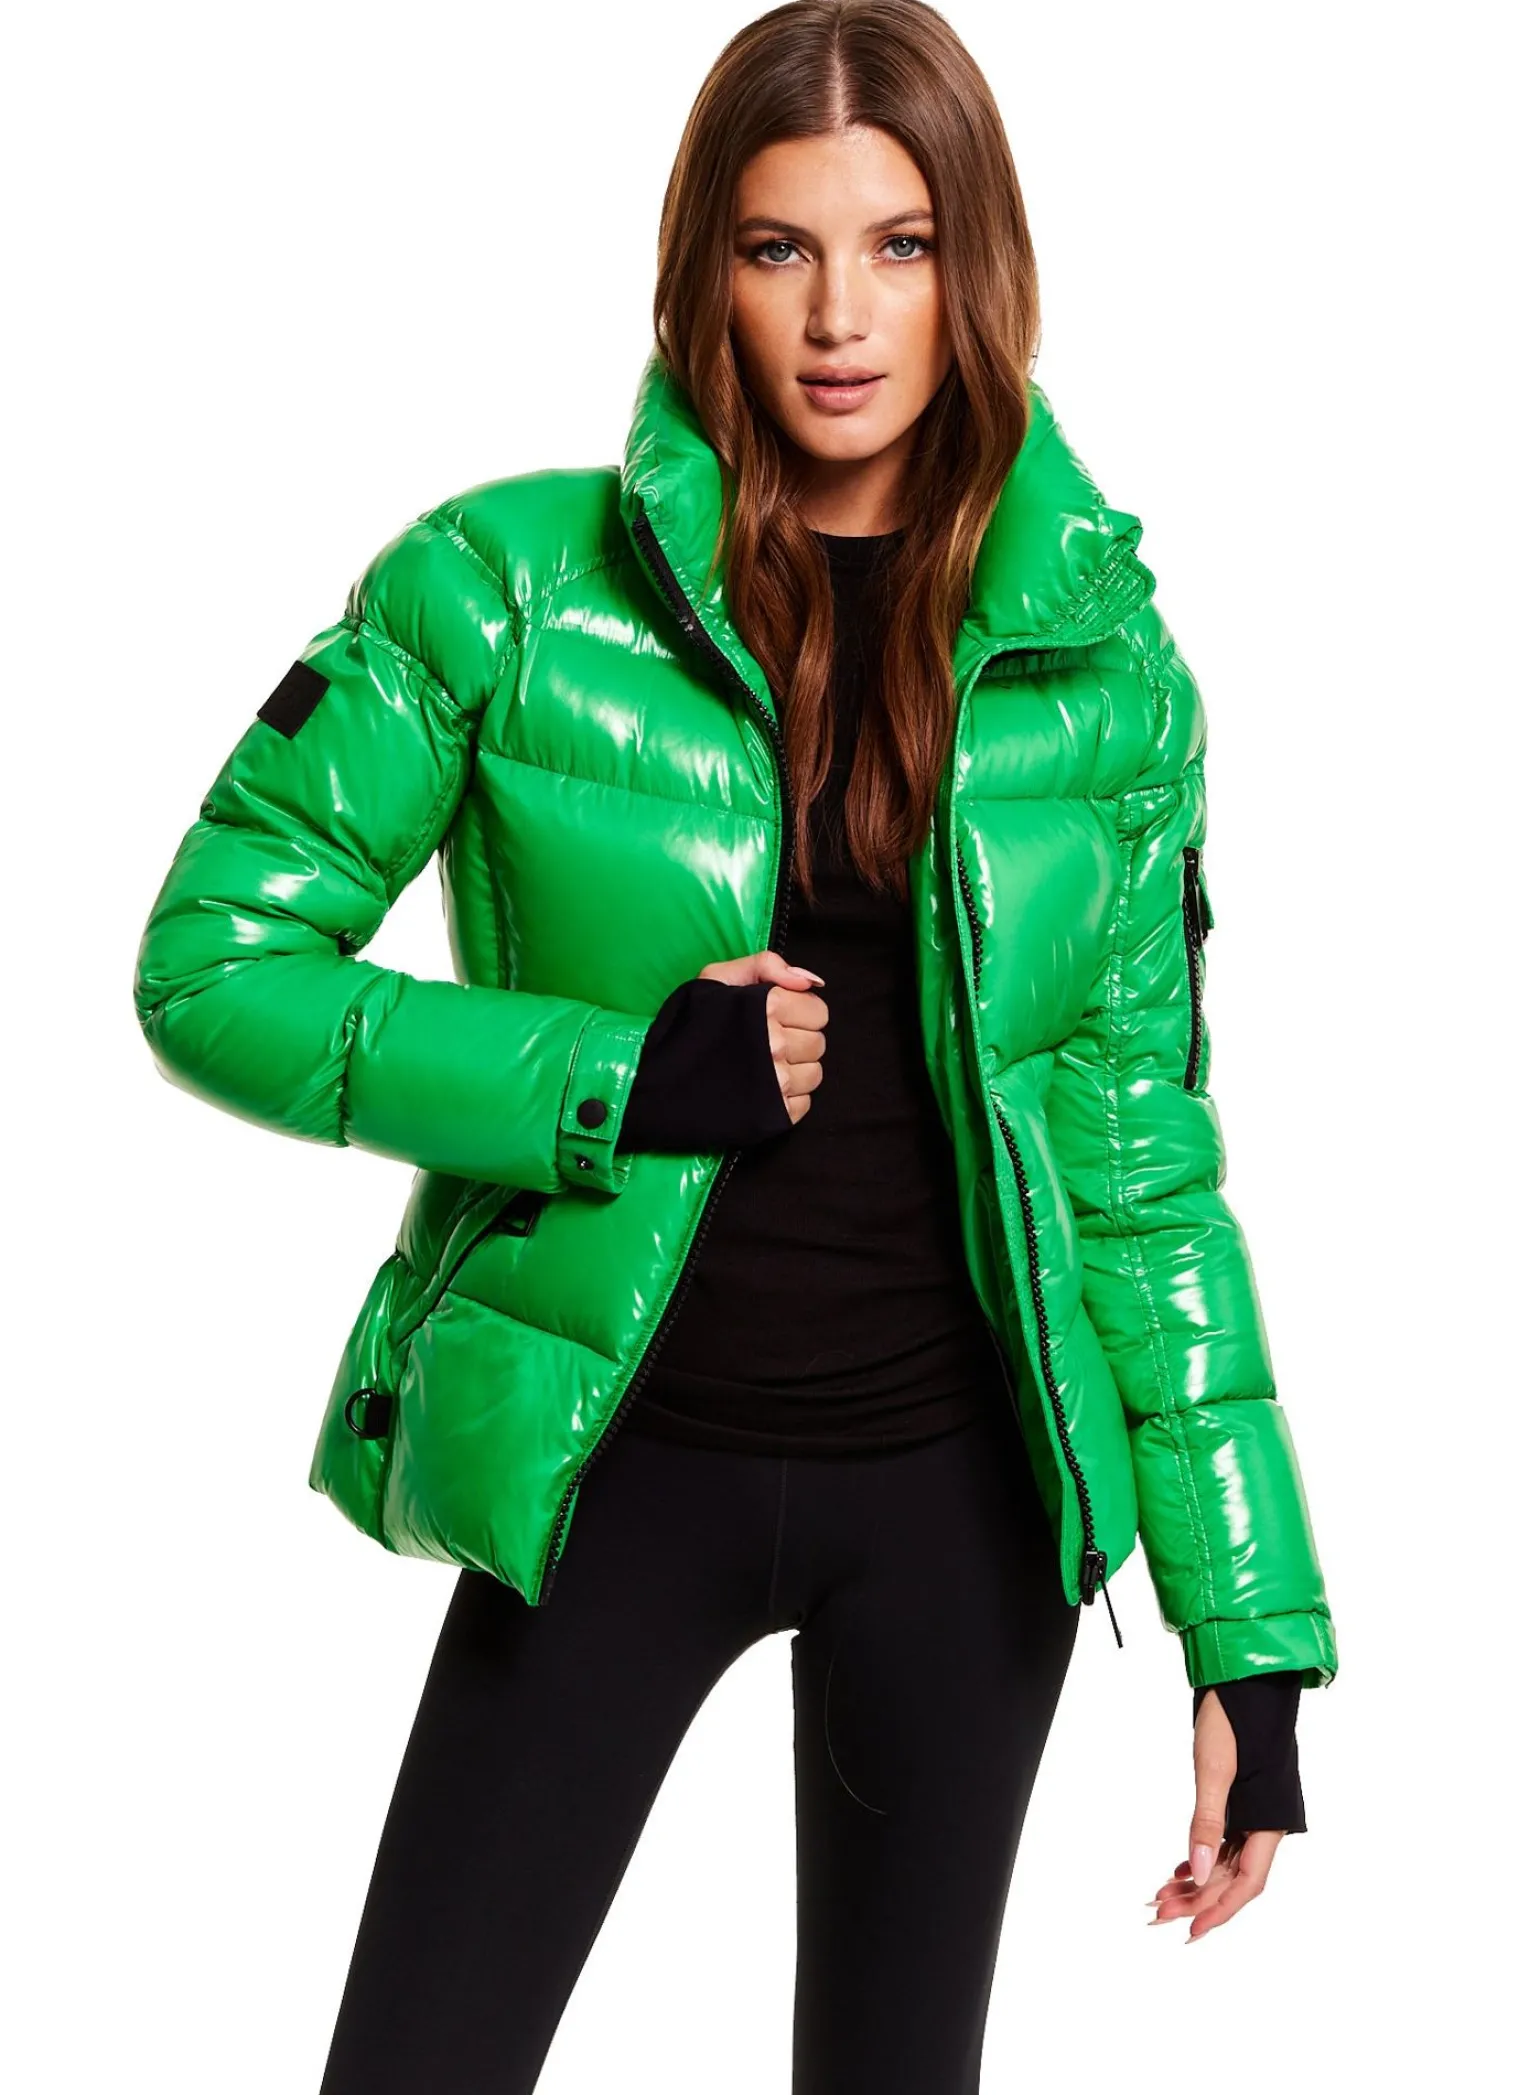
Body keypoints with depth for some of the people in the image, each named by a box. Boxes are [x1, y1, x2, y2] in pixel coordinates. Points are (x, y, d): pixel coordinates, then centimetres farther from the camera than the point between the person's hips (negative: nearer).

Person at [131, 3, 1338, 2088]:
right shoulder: (510, 586, -8)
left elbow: (1146, 1154, 2)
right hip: (615, 1464, -2)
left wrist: (1253, 1636, -1)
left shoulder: (1107, 666, -1)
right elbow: (212, 963, -6)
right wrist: (608, 1083, -19)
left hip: (964, 1485, 2)